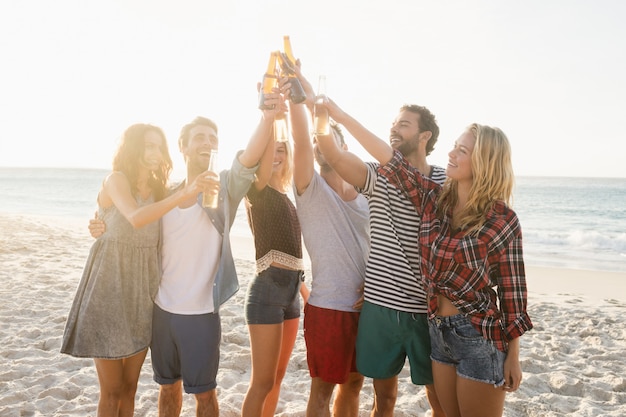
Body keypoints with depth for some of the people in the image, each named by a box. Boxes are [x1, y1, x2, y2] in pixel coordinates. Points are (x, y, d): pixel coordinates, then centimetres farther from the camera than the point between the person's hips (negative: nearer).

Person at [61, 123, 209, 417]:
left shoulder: (157, 190, 11)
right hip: (110, 289, -5)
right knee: (112, 390, 3)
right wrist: (183, 194, -36)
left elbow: (159, 239, 8)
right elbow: (136, 218, -28)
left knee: (130, 387, 12)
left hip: (142, 292, 6)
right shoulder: (115, 180, -8)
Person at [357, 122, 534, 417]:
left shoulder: (502, 220, -13)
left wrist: (513, 356, -6)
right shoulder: (433, 199, 0)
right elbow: (389, 157, -3)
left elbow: (512, 290, -9)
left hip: (479, 336, -5)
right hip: (437, 330, 6)